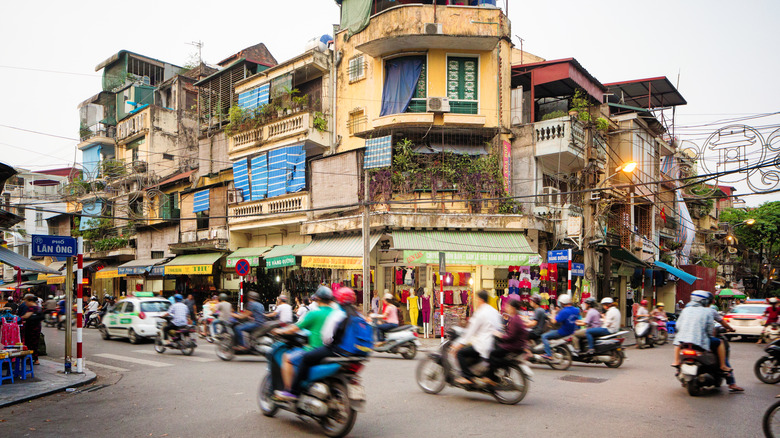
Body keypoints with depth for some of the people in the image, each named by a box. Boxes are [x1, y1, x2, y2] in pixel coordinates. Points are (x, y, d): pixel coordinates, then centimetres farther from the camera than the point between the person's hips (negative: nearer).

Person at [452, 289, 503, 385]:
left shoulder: (480, 313, -13)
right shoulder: (494, 311, 13)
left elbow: (471, 331, -12)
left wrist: (459, 344, -5)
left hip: (483, 345, -9)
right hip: (494, 344, 9)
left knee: (460, 352, -6)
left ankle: (467, 377, -10)